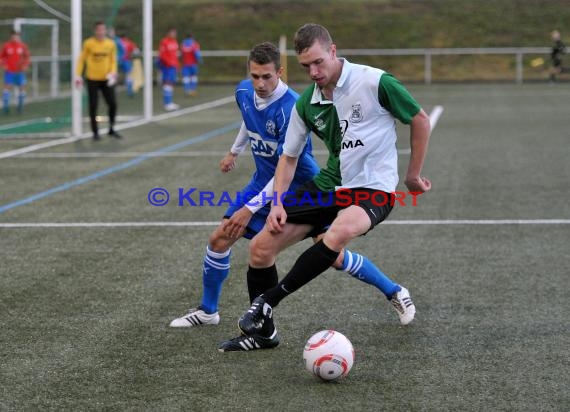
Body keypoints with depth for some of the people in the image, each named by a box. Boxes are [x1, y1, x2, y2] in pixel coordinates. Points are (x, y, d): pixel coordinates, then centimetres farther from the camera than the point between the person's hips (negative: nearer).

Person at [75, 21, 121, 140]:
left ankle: (111, 129, 19)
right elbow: (82, 59, 0)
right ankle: (95, 132, 10)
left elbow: (113, 61, 10)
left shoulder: (111, 44, 2)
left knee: (113, 104, 2)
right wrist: (78, 75, -5)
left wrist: (113, 73, -6)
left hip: (106, 80, 3)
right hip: (92, 80, -3)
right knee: (93, 106, 0)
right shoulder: (88, 43, -6)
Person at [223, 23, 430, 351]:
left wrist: (413, 175, 3)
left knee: (340, 232, -39)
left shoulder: (375, 83, -16)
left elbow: (420, 121, -3)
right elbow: (289, 157, 12)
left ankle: (267, 303, -27)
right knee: (261, 247, -3)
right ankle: (261, 329, 18)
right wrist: (277, 203, -1)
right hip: (329, 185, 6)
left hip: (374, 188, -6)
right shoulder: (306, 104, 1)